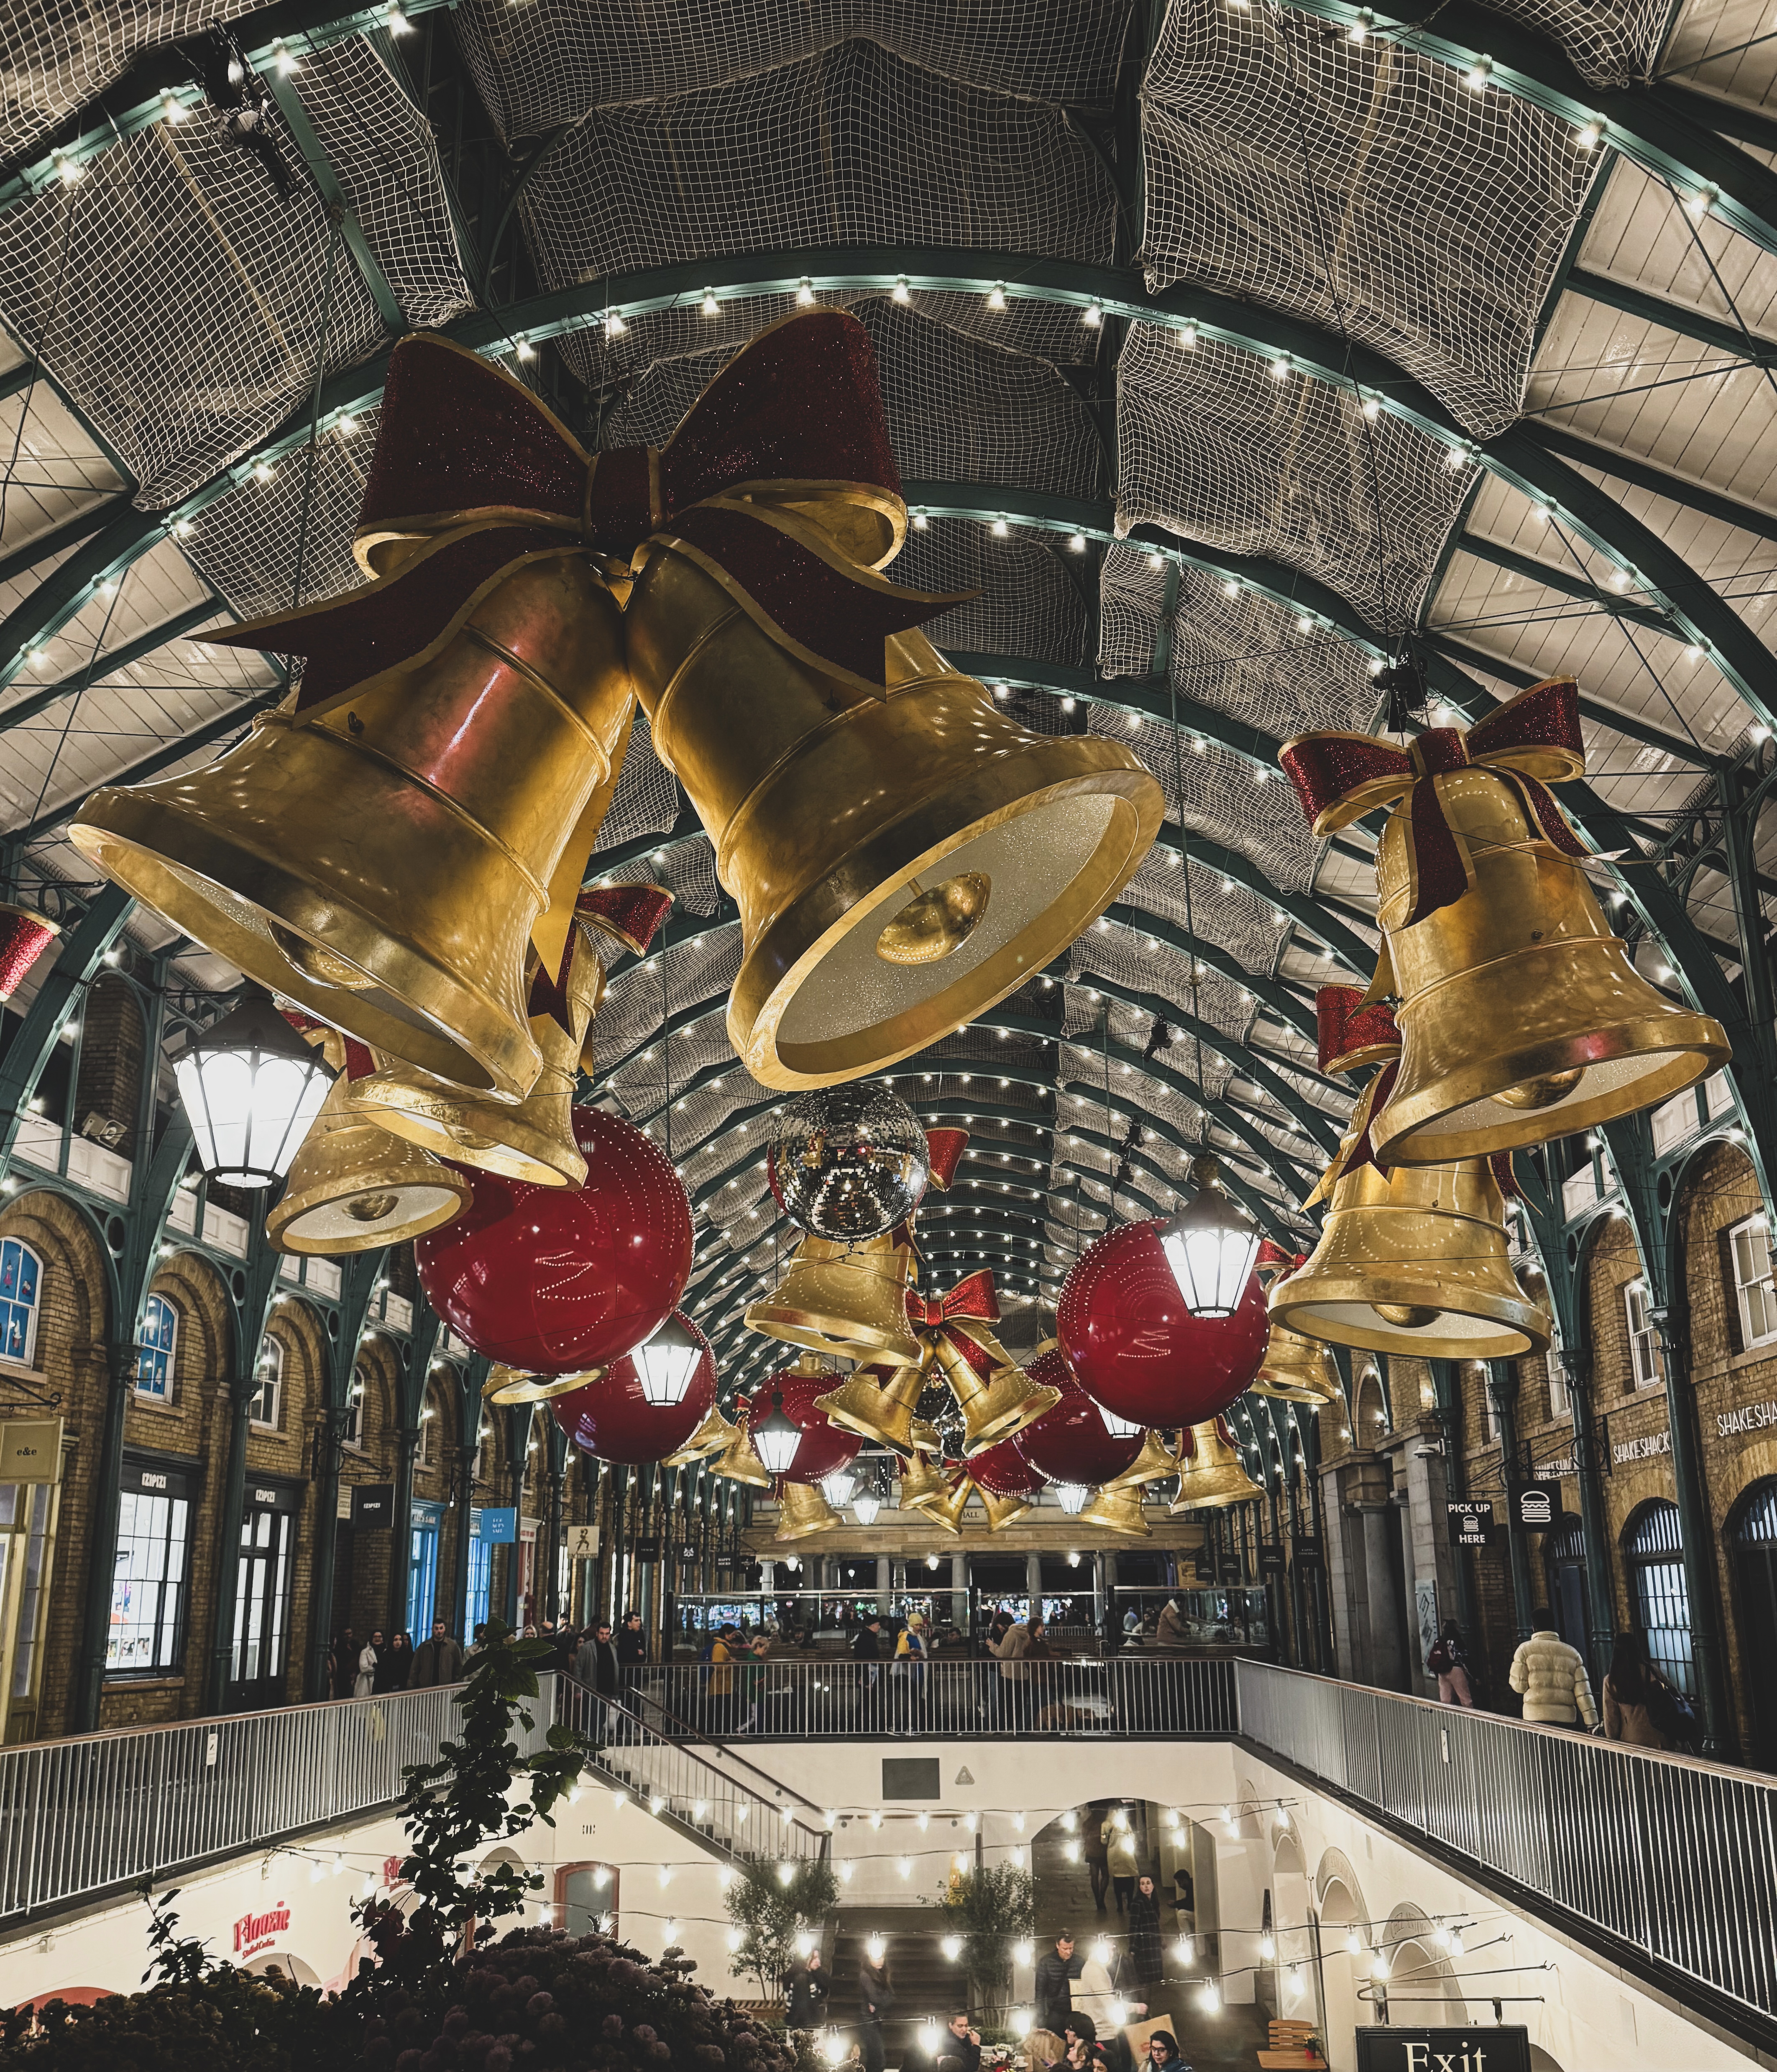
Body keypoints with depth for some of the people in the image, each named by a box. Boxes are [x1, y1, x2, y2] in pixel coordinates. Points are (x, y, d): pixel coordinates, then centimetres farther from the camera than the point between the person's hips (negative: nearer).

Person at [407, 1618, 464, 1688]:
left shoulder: (453, 1645, 2)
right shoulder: (424, 1646, 7)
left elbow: (459, 1666, 7)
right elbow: (415, 1668, 8)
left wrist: (456, 1684, 0)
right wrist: (411, 1686, 1)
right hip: (426, 1687, 2)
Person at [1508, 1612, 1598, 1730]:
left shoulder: (1525, 1649, 2)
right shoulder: (1572, 1652, 11)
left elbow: (1519, 1685, 0)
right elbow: (1583, 1692, 5)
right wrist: (1592, 1723, 4)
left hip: (1537, 1717, -3)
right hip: (1566, 1718, 3)